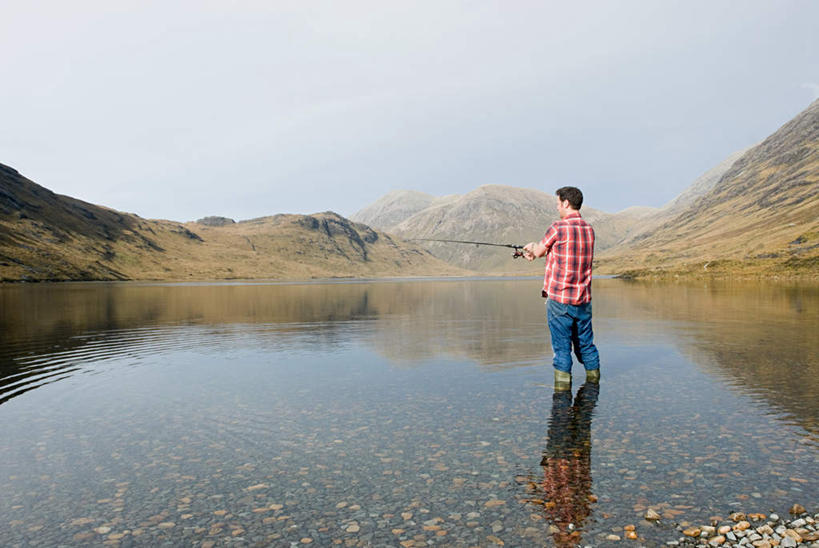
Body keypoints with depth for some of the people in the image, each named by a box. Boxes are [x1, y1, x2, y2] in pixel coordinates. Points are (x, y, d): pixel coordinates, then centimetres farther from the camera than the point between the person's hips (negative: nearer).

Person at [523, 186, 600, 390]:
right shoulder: (589, 229, 8)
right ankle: (594, 381, 27)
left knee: (562, 347, 1)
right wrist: (536, 250, 24)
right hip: (583, 300, 6)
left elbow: (539, 251, 1)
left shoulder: (558, 228, -12)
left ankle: (562, 387, 5)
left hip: (559, 299, -6)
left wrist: (533, 247, 24)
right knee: (585, 344, 18)